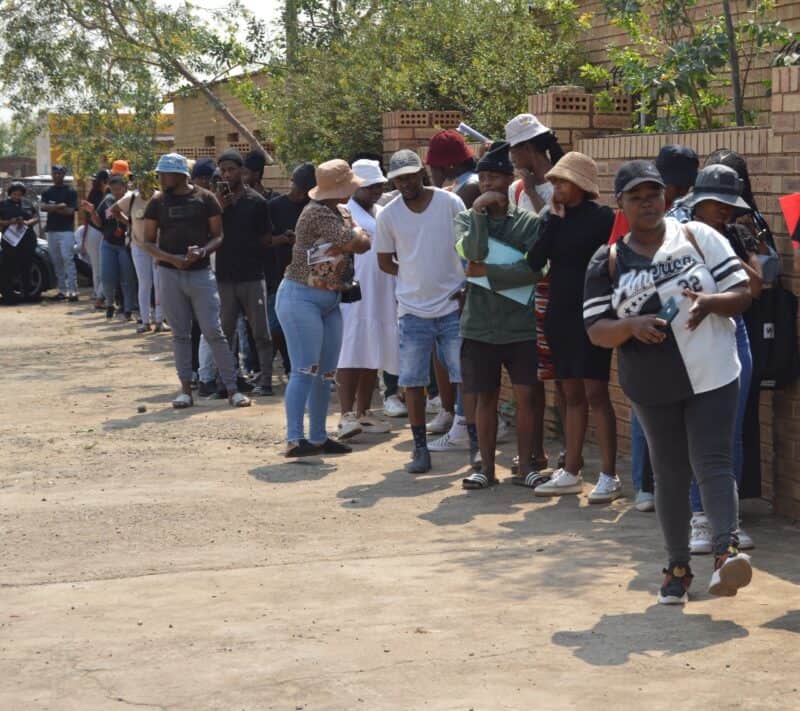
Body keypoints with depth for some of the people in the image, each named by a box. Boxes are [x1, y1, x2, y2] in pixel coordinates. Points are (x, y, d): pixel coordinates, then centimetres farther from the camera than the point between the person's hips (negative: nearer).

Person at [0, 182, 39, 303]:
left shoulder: (28, 204, 12)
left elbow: (36, 218, 10)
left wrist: (26, 222, -10)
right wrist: (10, 222, -18)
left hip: (28, 241, 3)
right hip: (10, 240, -3)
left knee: (26, 267, 9)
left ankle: (27, 293, 17)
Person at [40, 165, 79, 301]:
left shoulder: (70, 192, 0)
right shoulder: (47, 192, 13)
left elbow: (70, 211, -10)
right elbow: (42, 207, -3)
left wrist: (51, 208, -10)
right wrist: (58, 206, -17)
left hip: (66, 230, -5)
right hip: (51, 230, 5)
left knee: (68, 259, -12)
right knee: (56, 261, 7)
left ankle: (73, 290, -14)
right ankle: (62, 290, 12)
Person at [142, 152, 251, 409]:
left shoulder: (205, 198, 0)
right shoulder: (158, 202, 6)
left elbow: (218, 236, 2)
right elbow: (149, 241, 6)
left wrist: (202, 252, -18)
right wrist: (171, 258, -11)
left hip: (201, 273, -2)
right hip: (170, 274, 2)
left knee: (214, 332, -6)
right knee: (180, 334, 7)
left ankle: (232, 388, -1)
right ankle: (186, 389, 14)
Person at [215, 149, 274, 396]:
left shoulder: (256, 202, 0)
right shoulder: (217, 200, 7)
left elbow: (267, 238, 4)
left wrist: (248, 250, 0)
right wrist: (219, 209, -9)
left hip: (252, 276, -3)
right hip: (224, 276, 3)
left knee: (260, 331, 0)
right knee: (225, 332, 8)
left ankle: (265, 379, 4)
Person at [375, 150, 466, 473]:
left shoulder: (450, 202, -3)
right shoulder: (388, 215, 1)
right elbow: (385, 262, 10)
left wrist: (467, 284, -5)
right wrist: (415, 276, 1)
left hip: (453, 306, -1)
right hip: (413, 310, 1)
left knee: (466, 376, 2)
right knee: (413, 382, 3)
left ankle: (477, 443, 12)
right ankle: (420, 449, 13)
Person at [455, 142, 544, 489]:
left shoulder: (528, 222, 0)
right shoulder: (467, 219, 6)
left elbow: (532, 271, -13)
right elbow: (472, 252, -13)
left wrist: (486, 272, -12)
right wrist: (480, 212, -13)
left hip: (520, 326, -1)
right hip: (479, 326, 1)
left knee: (525, 396, 0)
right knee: (486, 397, 8)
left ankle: (525, 465, 11)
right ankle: (487, 467, 16)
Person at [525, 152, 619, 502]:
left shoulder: (602, 217, -8)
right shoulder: (550, 216, 8)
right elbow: (535, 261, -4)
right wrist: (553, 219, -8)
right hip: (559, 313, 6)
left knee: (595, 392, -8)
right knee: (571, 394, 12)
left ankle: (609, 477, -5)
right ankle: (571, 472, 19)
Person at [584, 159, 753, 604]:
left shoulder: (697, 237, 0)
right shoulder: (608, 262, 4)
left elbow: (742, 292, 0)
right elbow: (596, 331, 1)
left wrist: (708, 302, -22)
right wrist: (631, 325, -21)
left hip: (713, 377, -2)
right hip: (652, 386, 2)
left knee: (712, 463, -15)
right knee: (671, 475, 8)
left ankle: (728, 549, -25)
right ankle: (679, 567, 18)